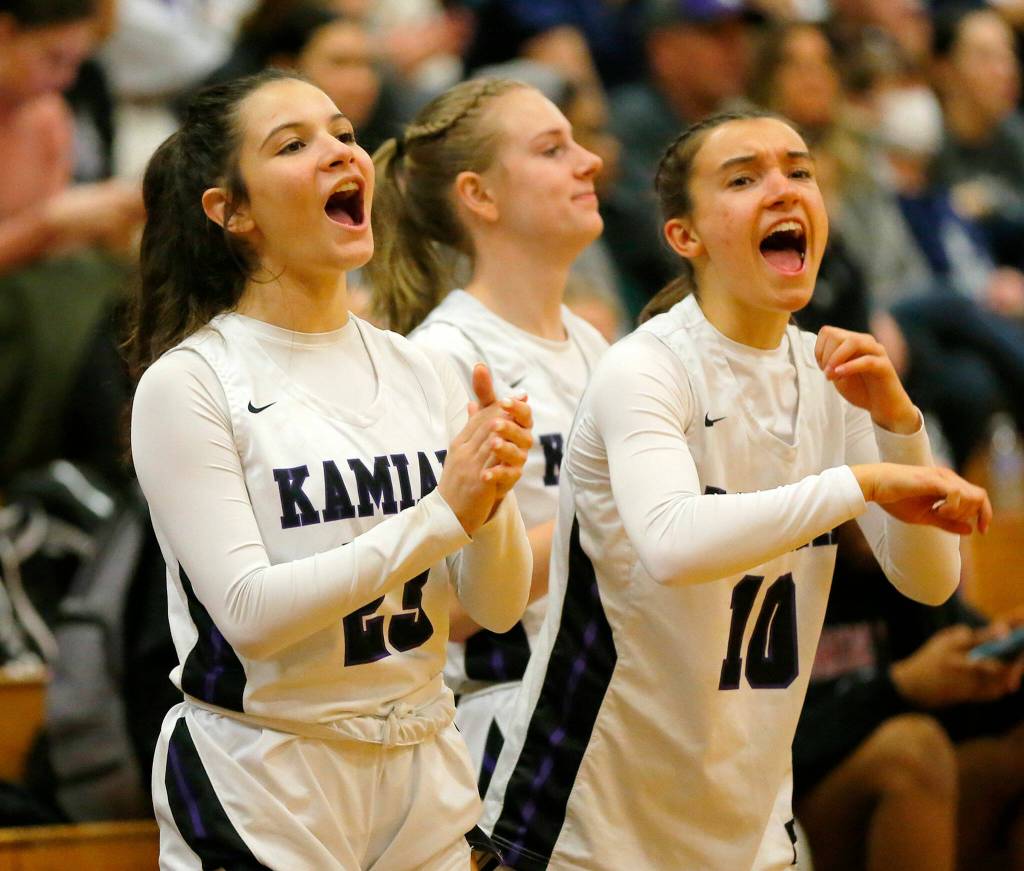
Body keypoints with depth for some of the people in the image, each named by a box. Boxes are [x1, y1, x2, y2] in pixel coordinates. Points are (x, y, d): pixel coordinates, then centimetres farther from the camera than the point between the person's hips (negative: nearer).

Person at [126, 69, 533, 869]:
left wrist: (493, 500, -17)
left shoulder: (421, 374, 5)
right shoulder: (190, 382, -10)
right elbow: (249, 609, -19)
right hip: (263, 800, -5)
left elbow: (498, 607, 3)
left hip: (423, 781, 5)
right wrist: (442, 516, -22)